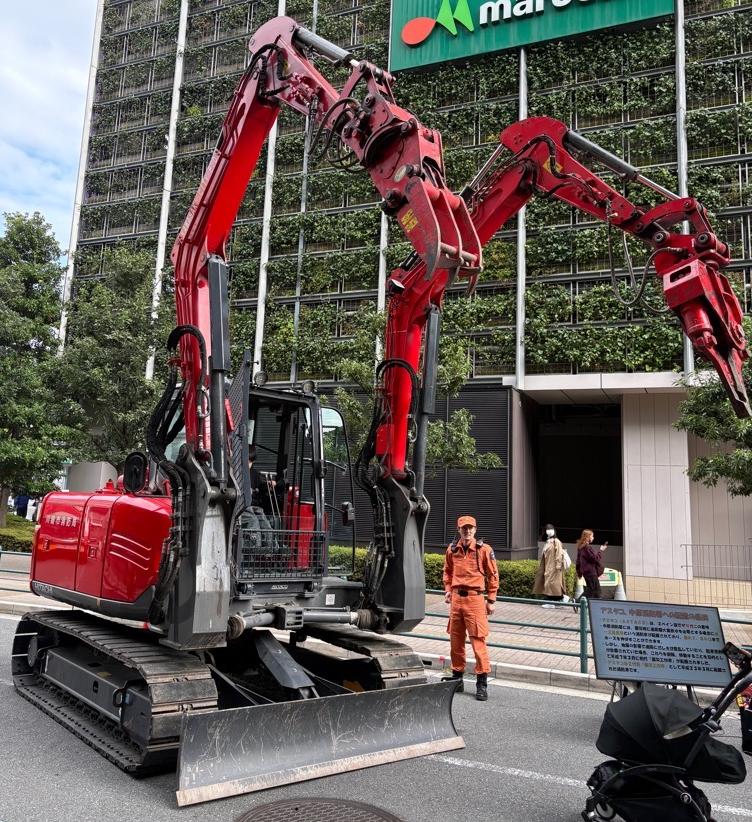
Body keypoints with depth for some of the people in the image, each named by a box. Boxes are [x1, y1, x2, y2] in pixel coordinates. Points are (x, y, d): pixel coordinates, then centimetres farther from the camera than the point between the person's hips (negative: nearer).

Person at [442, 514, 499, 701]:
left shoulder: (484, 549, -6)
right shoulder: (452, 549, 6)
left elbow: (493, 575, -1)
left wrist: (491, 600, -1)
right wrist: (447, 590, 10)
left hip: (475, 598, -4)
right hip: (456, 597, 5)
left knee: (478, 640, -5)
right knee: (455, 640, 12)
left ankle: (482, 683, 4)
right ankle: (457, 677, 26)